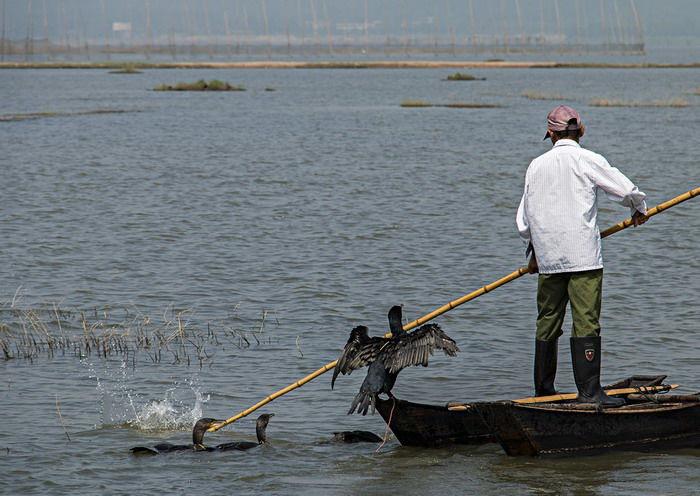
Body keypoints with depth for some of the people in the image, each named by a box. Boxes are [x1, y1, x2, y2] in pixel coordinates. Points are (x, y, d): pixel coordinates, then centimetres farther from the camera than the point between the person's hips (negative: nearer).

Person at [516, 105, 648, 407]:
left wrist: (534, 252, 29)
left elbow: (523, 222, 13)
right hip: (583, 257, -4)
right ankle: (589, 390, -11)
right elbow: (628, 191, -4)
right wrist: (640, 210, 18)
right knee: (586, 322, -6)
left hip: (547, 259, 4)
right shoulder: (589, 160, -5)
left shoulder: (536, 165, 9)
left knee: (547, 323, 12)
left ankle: (543, 390, 18)